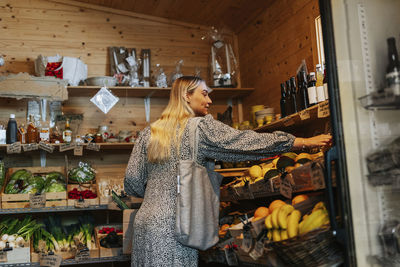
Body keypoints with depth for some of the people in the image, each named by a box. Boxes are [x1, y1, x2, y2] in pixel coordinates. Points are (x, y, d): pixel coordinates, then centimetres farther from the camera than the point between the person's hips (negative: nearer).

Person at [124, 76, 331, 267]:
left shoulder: (149, 133, 12)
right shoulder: (201, 127, -5)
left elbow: (133, 182, 10)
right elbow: (244, 142, -8)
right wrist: (306, 142, -4)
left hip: (145, 221, 7)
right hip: (172, 225, -7)